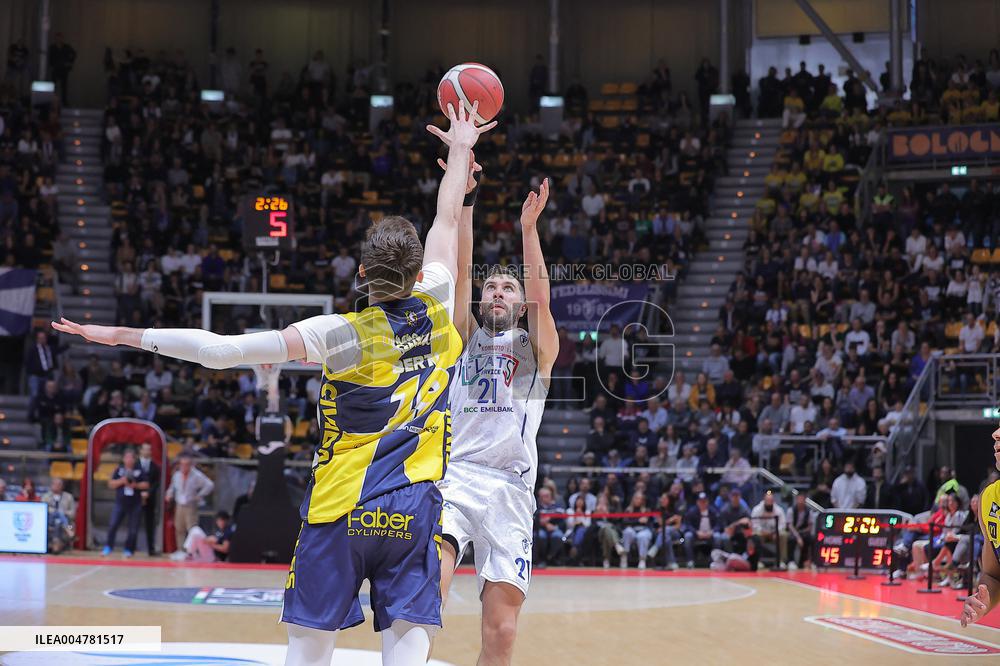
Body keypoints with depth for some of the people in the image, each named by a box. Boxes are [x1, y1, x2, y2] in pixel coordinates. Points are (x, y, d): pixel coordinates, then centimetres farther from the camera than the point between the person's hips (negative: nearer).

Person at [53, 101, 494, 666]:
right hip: (416, 509, 2)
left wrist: (125, 334, -5)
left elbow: (223, 350, -11)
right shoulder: (435, 311, 2)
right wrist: (461, 150, 35)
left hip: (342, 510, -2)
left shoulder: (344, 334, -7)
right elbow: (447, 222, 19)